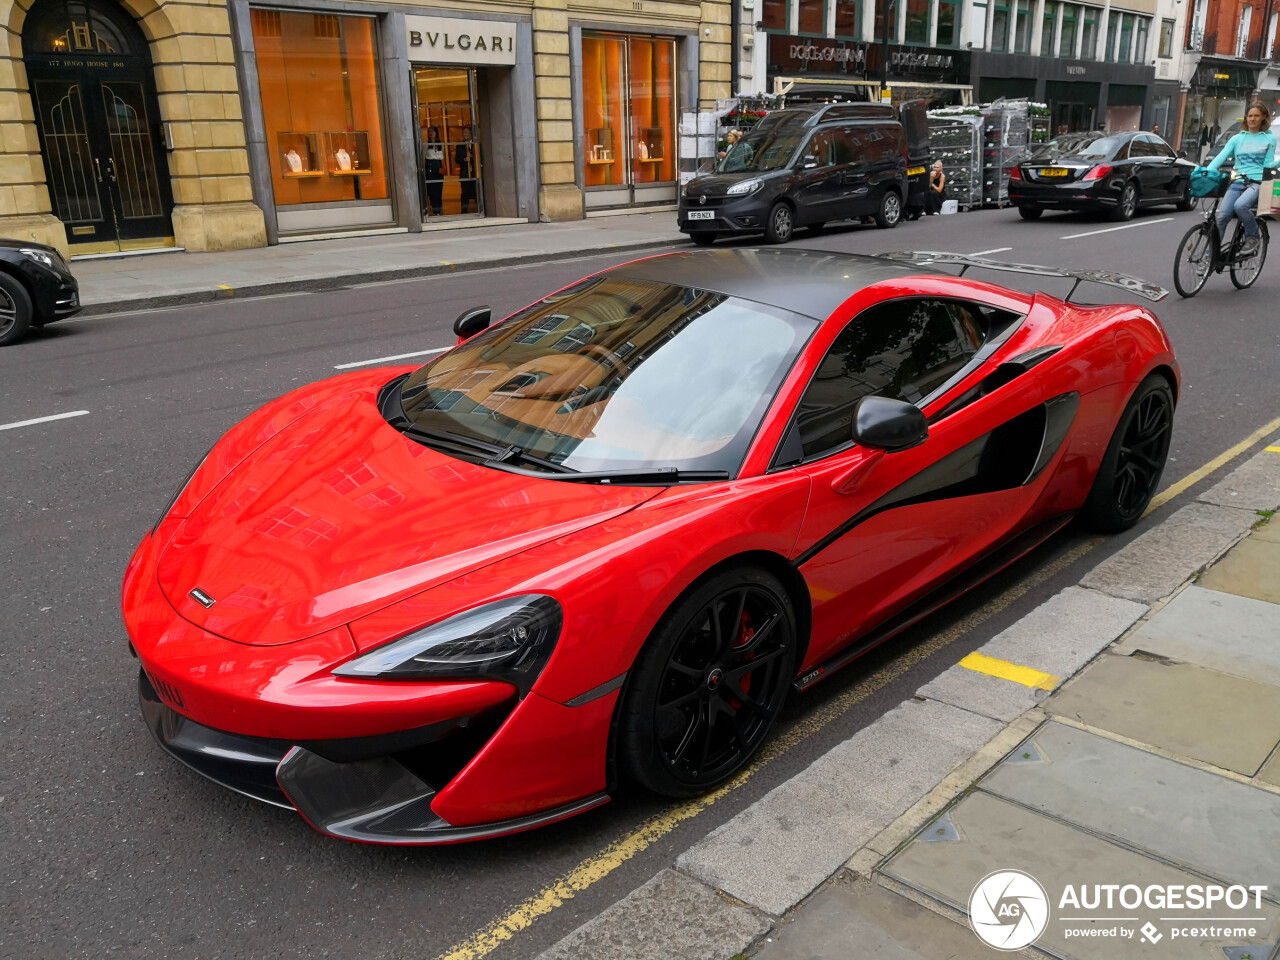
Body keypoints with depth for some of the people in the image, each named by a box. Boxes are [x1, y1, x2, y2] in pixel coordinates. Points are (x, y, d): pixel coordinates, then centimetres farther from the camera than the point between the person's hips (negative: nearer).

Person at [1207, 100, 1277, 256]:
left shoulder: (1269, 138, 10)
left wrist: (1266, 187, -10)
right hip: (1237, 183, 3)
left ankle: (1252, 237, -11)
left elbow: (1268, 164, 6)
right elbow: (1221, 157, 1)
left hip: (1257, 183, -3)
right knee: (1221, 217, -15)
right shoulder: (1237, 139, 15)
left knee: (1240, 205, -33)